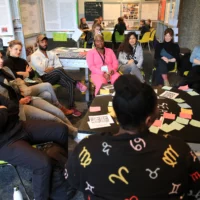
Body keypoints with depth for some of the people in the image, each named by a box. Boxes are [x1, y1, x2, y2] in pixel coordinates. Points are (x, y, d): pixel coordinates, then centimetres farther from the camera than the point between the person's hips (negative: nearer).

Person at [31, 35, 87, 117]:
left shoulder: (52, 54, 17)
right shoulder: (34, 56, 1)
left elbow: (60, 66, 7)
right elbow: (43, 69, -12)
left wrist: (49, 69, -10)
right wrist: (54, 68, 0)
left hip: (56, 76, 5)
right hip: (45, 78, -5)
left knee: (70, 84, -25)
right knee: (59, 70, -35)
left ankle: (72, 107, -22)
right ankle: (76, 83, -20)